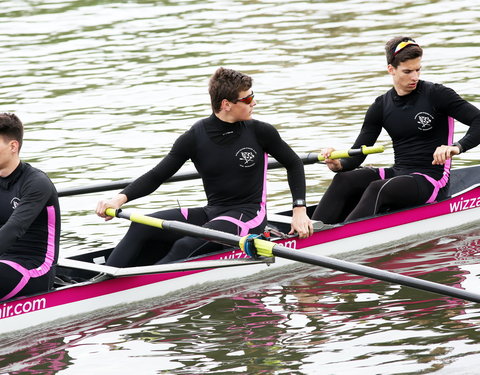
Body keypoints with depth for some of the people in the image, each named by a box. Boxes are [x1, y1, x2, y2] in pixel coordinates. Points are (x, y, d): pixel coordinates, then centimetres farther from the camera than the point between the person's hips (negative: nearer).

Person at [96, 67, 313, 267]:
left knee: (185, 247, -31)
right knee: (142, 227, -18)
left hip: (247, 217, -4)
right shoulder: (195, 137, -2)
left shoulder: (260, 132, -4)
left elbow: (293, 164, 10)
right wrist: (120, 198, -18)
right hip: (211, 214, 4)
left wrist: (300, 211, 1)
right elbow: (156, 176, -2)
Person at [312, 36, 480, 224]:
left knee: (377, 189, -32)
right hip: (398, 173, 5)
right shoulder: (381, 106, 7)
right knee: (343, 180, -18)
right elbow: (356, 155, 5)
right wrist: (338, 164, -18)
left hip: (431, 181, -5)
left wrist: (457, 147, -30)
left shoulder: (436, 95, -5)